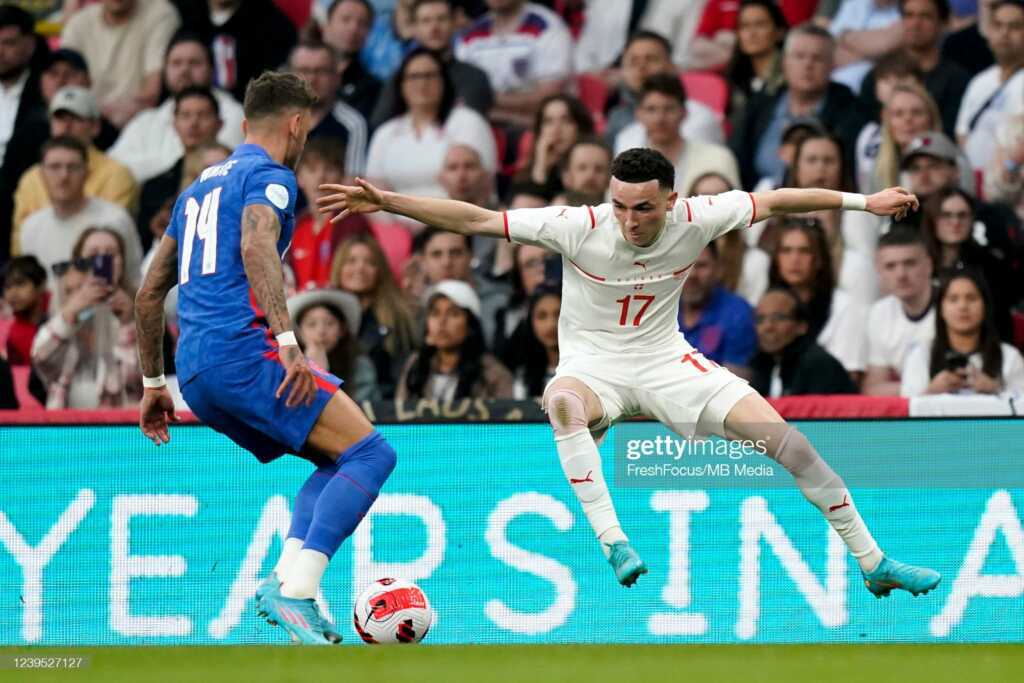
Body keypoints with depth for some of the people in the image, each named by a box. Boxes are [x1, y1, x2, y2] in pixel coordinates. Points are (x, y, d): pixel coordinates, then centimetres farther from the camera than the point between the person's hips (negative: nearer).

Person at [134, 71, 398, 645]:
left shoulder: (199, 188, 27)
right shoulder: (269, 177, 2)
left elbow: (149, 295, 30)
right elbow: (256, 248, -20)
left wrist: (153, 383, 35)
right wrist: (288, 343, -28)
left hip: (196, 372, 9)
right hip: (244, 349, -9)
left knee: (337, 463, 16)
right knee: (370, 453, -11)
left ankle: (287, 577, -5)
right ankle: (297, 589, -26)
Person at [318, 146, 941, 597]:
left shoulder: (695, 219, -14)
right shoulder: (580, 228, -21)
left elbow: (773, 202, 1)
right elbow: (476, 219, -21)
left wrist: (862, 202, 3)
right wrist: (386, 202, -28)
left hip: (666, 360, 2)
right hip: (593, 362, -2)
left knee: (780, 434, -10)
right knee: (564, 401, -41)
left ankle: (872, 562, 5)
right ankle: (614, 543, -44)